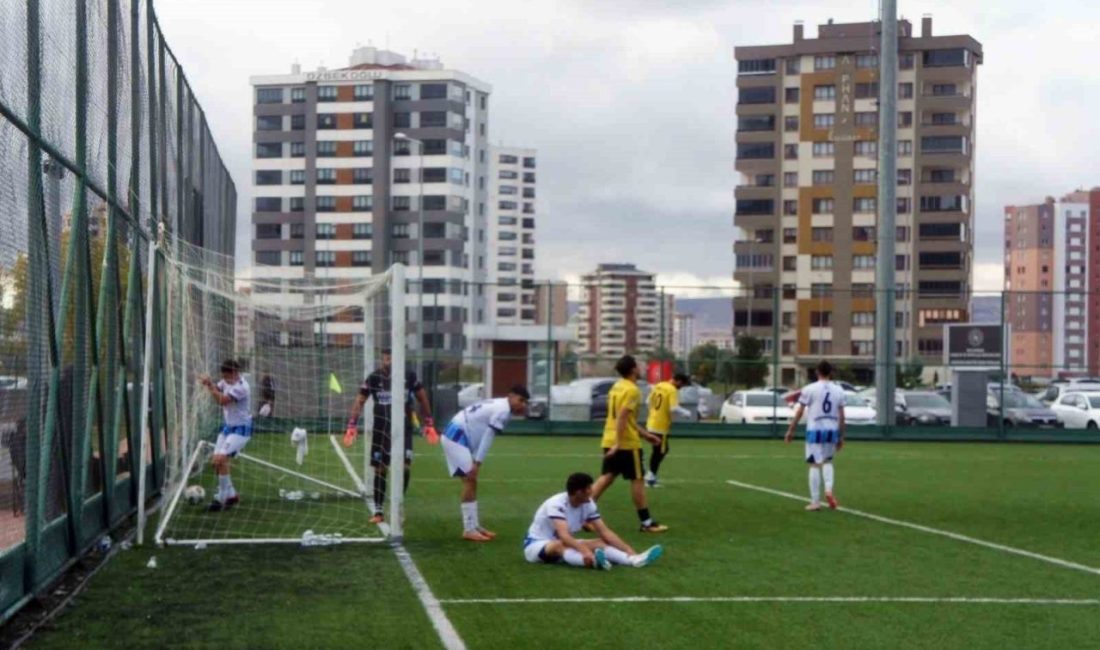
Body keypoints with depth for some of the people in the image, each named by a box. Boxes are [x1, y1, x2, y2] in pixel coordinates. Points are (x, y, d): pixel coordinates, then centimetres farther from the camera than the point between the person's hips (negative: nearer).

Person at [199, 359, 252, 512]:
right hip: (227, 426, 9)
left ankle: (221, 498, -11)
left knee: (220, 460, -21)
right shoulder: (227, 381, 2)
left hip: (241, 429, -9)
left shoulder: (241, 387, -23)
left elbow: (222, 400, -31)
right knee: (216, 463, 6)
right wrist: (208, 383, -24)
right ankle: (231, 495, 22)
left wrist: (209, 385, -34)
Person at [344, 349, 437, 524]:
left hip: (403, 429, 0)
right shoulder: (374, 378, -4)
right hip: (380, 430, 0)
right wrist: (352, 426, -13)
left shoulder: (409, 376, -1)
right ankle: (378, 511, 12)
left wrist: (429, 424, 7)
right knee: (380, 470, 3)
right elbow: (360, 401, -4)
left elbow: (422, 398, 9)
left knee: (405, 467, -11)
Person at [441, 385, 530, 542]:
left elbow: (485, 436, 15)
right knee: (470, 481, -11)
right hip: (457, 437, -11)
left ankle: (475, 526, 21)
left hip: (458, 436, 11)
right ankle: (469, 530, -9)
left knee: (471, 482, 15)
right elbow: (488, 437, -19)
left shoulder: (499, 406, 15)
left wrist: (476, 462, 13)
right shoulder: (503, 410, -16)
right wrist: (477, 463, -19)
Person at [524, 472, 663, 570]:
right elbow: (564, 536, -43)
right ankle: (592, 561, -69)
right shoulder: (557, 504, -28)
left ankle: (633, 559, -39)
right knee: (560, 545, -41)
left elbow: (604, 532, -5)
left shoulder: (588, 504, -6)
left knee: (599, 543, -15)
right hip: (536, 545, -7)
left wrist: (628, 550, -16)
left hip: (563, 544, 7)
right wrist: (585, 550, -60)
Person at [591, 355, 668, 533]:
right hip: (627, 443, -8)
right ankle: (646, 522, 8)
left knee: (606, 477, 9)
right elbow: (622, 417, -24)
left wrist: (644, 434, 26)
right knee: (637, 480, 1)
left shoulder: (617, 387, 15)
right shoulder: (632, 390, -14)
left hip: (610, 441, 8)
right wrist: (618, 443, -26)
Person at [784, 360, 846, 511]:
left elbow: (799, 412, -4)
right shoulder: (839, 390, 6)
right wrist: (841, 437, 14)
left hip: (815, 430, -3)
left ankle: (815, 502, 1)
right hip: (832, 430, 3)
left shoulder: (810, 389, -3)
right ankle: (829, 489, 0)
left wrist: (791, 430, 3)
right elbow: (841, 415, 7)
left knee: (815, 465, 1)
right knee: (827, 461, 22)